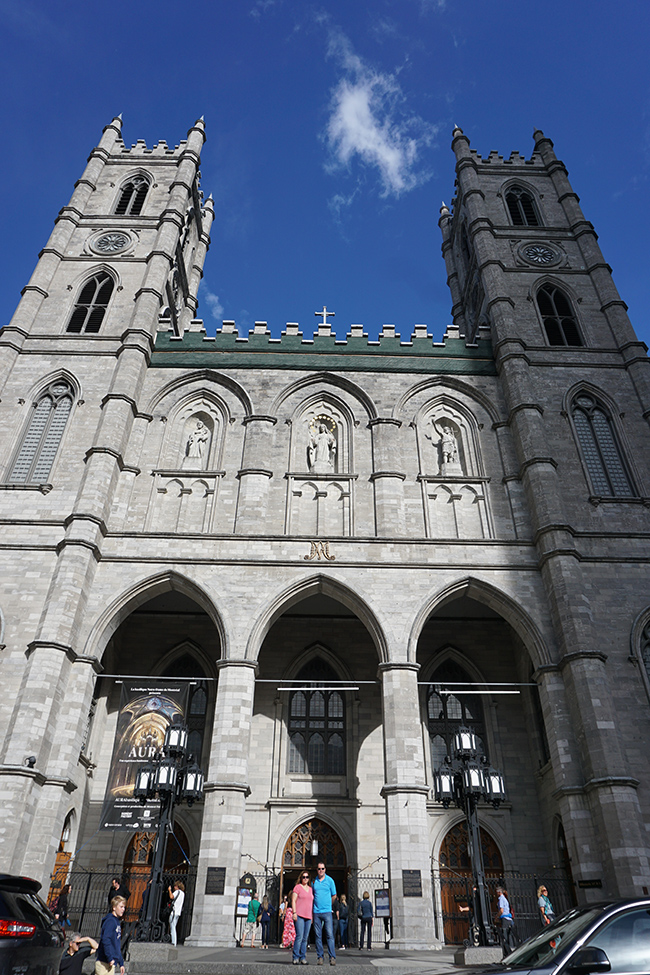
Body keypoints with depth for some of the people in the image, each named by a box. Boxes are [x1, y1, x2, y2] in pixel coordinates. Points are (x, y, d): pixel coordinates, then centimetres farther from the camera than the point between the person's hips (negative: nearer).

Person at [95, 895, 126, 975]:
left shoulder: (117, 922, 16)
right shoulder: (110, 921, -12)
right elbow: (105, 940, -24)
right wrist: (110, 958, -26)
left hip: (112, 963, 9)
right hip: (105, 963, -9)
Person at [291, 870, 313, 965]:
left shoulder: (310, 889, 17)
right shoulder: (297, 887, 1)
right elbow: (293, 901, -3)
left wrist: (312, 915, 17)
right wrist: (294, 912, -12)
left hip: (308, 916, 6)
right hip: (299, 915, -5)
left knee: (305, 938, 4)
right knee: (299, 936, -12)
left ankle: (303, 958, 10)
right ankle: (295, 958, -5)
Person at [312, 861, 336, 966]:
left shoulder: (330, 880, 1)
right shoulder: (314, 881, 7)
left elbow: (334, 896, 9)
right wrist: (316, 905, 11)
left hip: (327, 911, -2)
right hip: (316, 912, 3)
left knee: (330, 935, -8)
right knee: (318, 936, 4)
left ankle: (332, 957, -5)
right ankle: (320, 957, 12)